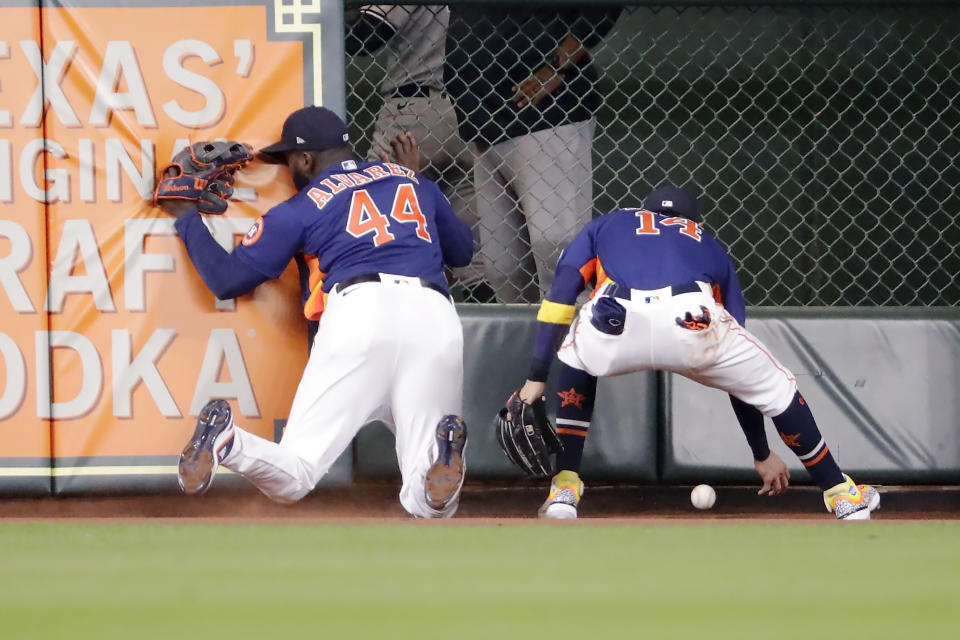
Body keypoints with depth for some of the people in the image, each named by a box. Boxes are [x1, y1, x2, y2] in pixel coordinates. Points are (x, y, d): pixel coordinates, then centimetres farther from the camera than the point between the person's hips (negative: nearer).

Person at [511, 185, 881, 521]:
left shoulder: (603, 226, 39)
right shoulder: (710, 248, 40)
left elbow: (560, 295, 18)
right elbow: (737, 371, 40)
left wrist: (536, 379, 13)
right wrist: (762, 455, 45)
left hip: (614, 326, 0)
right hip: (695, 326, 0)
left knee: (575, 358, 35)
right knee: (776, 387, 27)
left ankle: (564, 489, 23)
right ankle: (842, 495, 31)